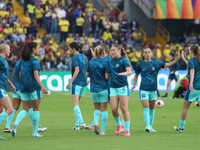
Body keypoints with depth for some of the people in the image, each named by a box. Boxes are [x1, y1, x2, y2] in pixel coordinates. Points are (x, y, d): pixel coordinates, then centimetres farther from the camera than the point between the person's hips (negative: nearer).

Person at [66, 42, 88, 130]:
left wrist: (70, 82, -20)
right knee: (76, 104, 15)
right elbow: (86, 70, 19)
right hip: (83, 83, 8)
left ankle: (82, 123, -24)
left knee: (75, 105, -10)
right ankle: (77, 125, 14)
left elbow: (77, 70, -18)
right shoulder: (82, 57, 15)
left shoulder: (75, 57, -9)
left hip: (77, 83, -8)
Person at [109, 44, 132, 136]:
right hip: (113, 87, 5)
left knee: (124, 108, -6)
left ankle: (127, 130, 1)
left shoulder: (123, 60, -6)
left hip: (122, 86, -5)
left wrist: (123, 73, -39)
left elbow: (129, 71, -18)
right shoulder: (112, 61, 14)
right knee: (113, 109, -4)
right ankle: (119, 124, 22)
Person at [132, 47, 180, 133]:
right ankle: (147, 126, -21)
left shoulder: (156, 63, 2)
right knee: (146, 108, -15)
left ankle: (150, 126, 20)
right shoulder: (140, 65, 1)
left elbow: (168, 64, -2)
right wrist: (134, 85, 8)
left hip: (153, 89, 3)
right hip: (144, 89, -3)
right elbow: (136, 74, 16)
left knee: (152, 109, 10)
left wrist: (177, 59, -15)